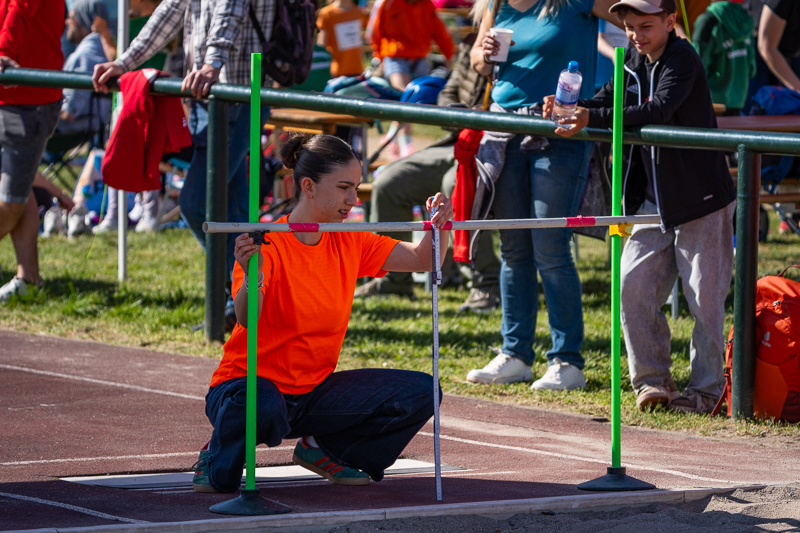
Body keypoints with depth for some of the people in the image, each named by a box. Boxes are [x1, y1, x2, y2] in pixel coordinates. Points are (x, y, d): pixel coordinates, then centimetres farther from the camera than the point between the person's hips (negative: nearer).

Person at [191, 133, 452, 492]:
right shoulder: (267, 245, -17)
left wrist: (439, 226, -17)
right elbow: (247, 320, -31)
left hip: (314, 390, 6)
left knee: (420, 393, -7)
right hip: (254, 382, -6)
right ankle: (216, 460, -7)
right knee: (264, 407, -43)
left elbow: (422, 259, 4)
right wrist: (251, 276, -51)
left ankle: (321, 449, 10)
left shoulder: (350, 244, 2)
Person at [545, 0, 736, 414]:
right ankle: (652, 380, 13)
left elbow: (658, 110, -31)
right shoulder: (633, 61, 8)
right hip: (653, 201, 7)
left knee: (704, 297, 0)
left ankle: (706, 389, 12)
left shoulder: (682, 60, -16)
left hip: (700, 200, -7)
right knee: (634, 287, 1)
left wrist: (592, 119, -39)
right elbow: (608, 99, 13)